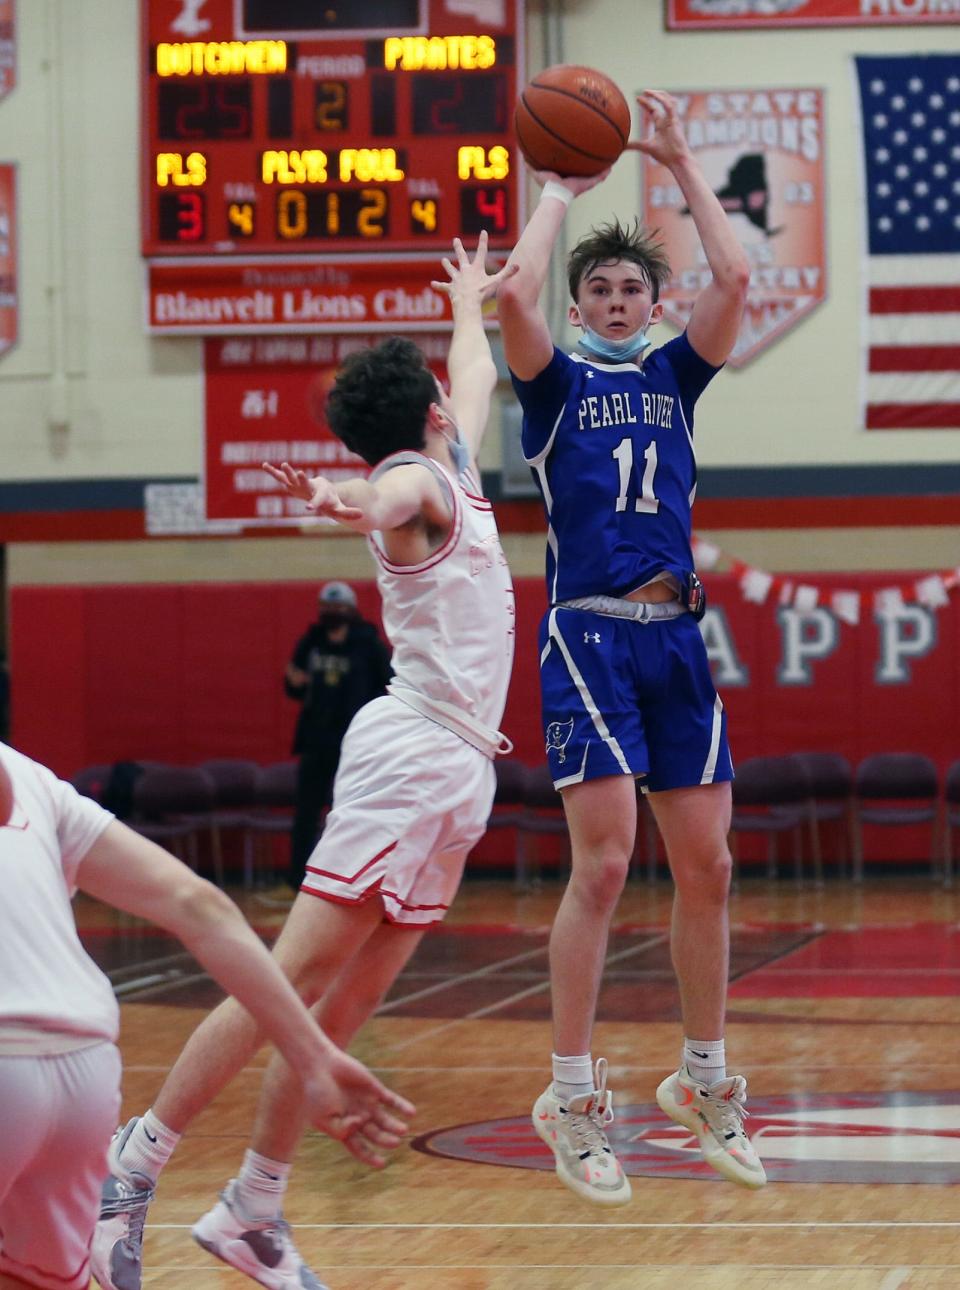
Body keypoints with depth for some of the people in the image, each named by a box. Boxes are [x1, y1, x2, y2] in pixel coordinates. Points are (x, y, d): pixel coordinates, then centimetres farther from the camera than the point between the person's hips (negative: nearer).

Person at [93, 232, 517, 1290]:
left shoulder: (450, 469, 19)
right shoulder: (418, 480, -7)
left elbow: (476, 379, 42)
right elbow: (382, 498, -33)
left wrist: (471, 301, 57)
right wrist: (343, 500, -56)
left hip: (453, 778, 9)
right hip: (412, 756, -9)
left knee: (343, 1008, 4)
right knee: (289, 979, -14)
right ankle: (130, 1171, -15)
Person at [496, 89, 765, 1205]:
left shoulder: (673, 375, 14)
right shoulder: (556, 382, 4)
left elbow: (733, 278, -1)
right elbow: (514, 295, -16)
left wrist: (680, 165, 2)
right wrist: (560, 191, -4)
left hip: (677, 640, 5)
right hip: (590, 637, -5)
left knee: (706, 866, 6)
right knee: (603, 864, -12)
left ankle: (704, 1082, 19)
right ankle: (572, 1098, -4)